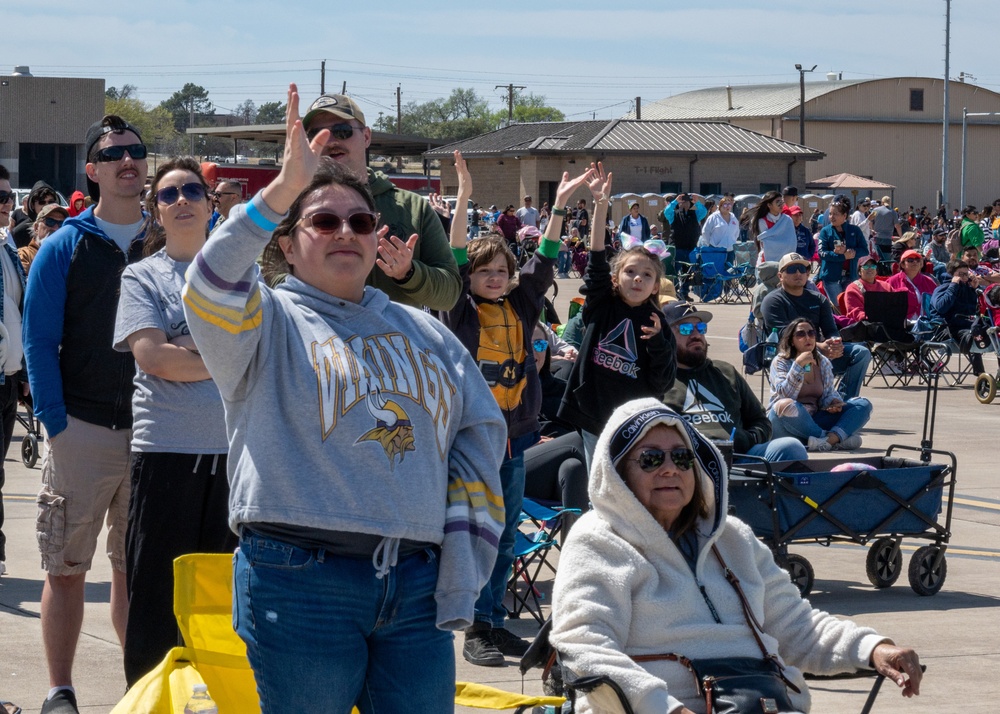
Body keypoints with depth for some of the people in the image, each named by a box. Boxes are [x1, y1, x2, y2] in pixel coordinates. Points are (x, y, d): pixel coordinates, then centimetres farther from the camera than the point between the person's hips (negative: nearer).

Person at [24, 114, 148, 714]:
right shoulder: (65, 247, 1)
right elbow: (39, 341, -1)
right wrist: (57, 423, -9)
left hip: (154, 432, 2)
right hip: (83, 432, -2)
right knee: (67, 568, -1)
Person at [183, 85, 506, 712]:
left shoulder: (424, 333, 19)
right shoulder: (270, 322, 4)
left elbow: (479, 437, 16)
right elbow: (212, 290, -18)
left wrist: (463, 572, 7)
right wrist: (286, 188, -29)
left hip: (417, 587, 4)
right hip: (301, 584, -4)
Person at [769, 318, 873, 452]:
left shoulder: (823, 362, 11)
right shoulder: (780, 362, -5)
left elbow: (828, 393, 7)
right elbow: (785, 396, -19)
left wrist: (834, 402, -16)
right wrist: (798, 365, -27)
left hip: (813, 423, 6)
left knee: (863, 404, -7)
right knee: (786, 406, -41)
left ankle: (830, 439, -39)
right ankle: (836, 439, -31)